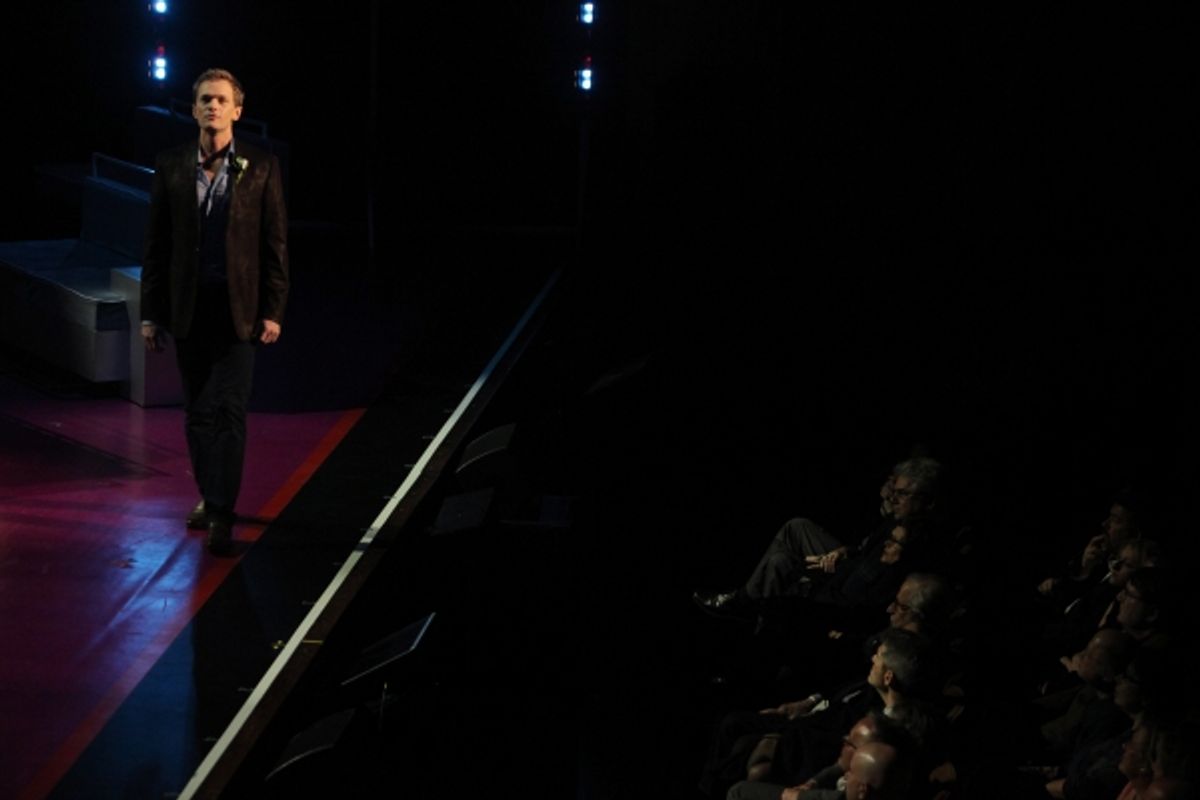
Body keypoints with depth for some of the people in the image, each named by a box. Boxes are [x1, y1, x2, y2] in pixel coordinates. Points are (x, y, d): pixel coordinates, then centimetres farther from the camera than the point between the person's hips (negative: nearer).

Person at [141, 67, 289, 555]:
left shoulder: (260, 167, -1)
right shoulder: (171, 166, 5)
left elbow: (275, 243, 0)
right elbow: (156, 244, 7)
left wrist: (273, 310, -6)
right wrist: (150, 312, 4)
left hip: (237, 309, -3)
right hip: (187, 308, 3)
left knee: (229, 410, -9)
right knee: (198, 412, 10)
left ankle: (223, 516, -11)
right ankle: (208, 495, 25)